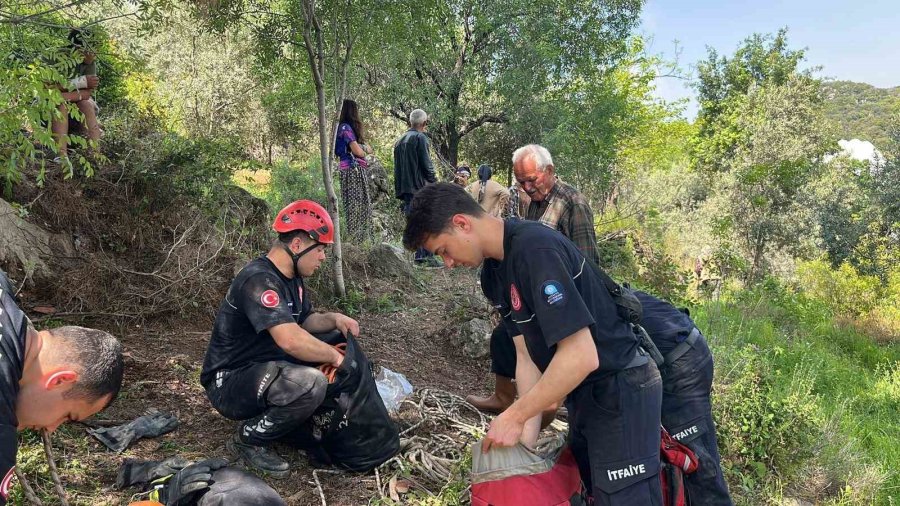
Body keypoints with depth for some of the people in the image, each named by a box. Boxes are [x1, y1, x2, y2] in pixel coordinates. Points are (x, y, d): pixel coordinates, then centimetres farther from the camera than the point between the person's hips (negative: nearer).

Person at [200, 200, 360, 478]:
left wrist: (334, 319, -4)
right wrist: (334, 356, -23)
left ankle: (270, 412, 12)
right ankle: (248, 439, -8)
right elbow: (291, 340, -38)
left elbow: (304, 321, 17)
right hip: (229, 383, -10)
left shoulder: (291, 277, 5)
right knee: (311, 383, -33)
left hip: (263, 368, 10)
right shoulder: (259, 280, -26)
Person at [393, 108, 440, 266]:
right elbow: (426, 164, -12)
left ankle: (420, 257, 11)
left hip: (404, 188, 8)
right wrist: (434, 182, -1)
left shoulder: (400, 141, 18)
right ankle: (427, 256, -8)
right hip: (419, 187, -8)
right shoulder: (420, 138, -6)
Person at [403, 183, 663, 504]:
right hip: (582, 393, 9)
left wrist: (514, 417, -21)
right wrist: (527, 436, -7)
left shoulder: (536, 249, -27)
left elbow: (582, 357, -30)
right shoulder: (493, 275, 3)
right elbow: (527, 356, 2)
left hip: (620, 390, -9)